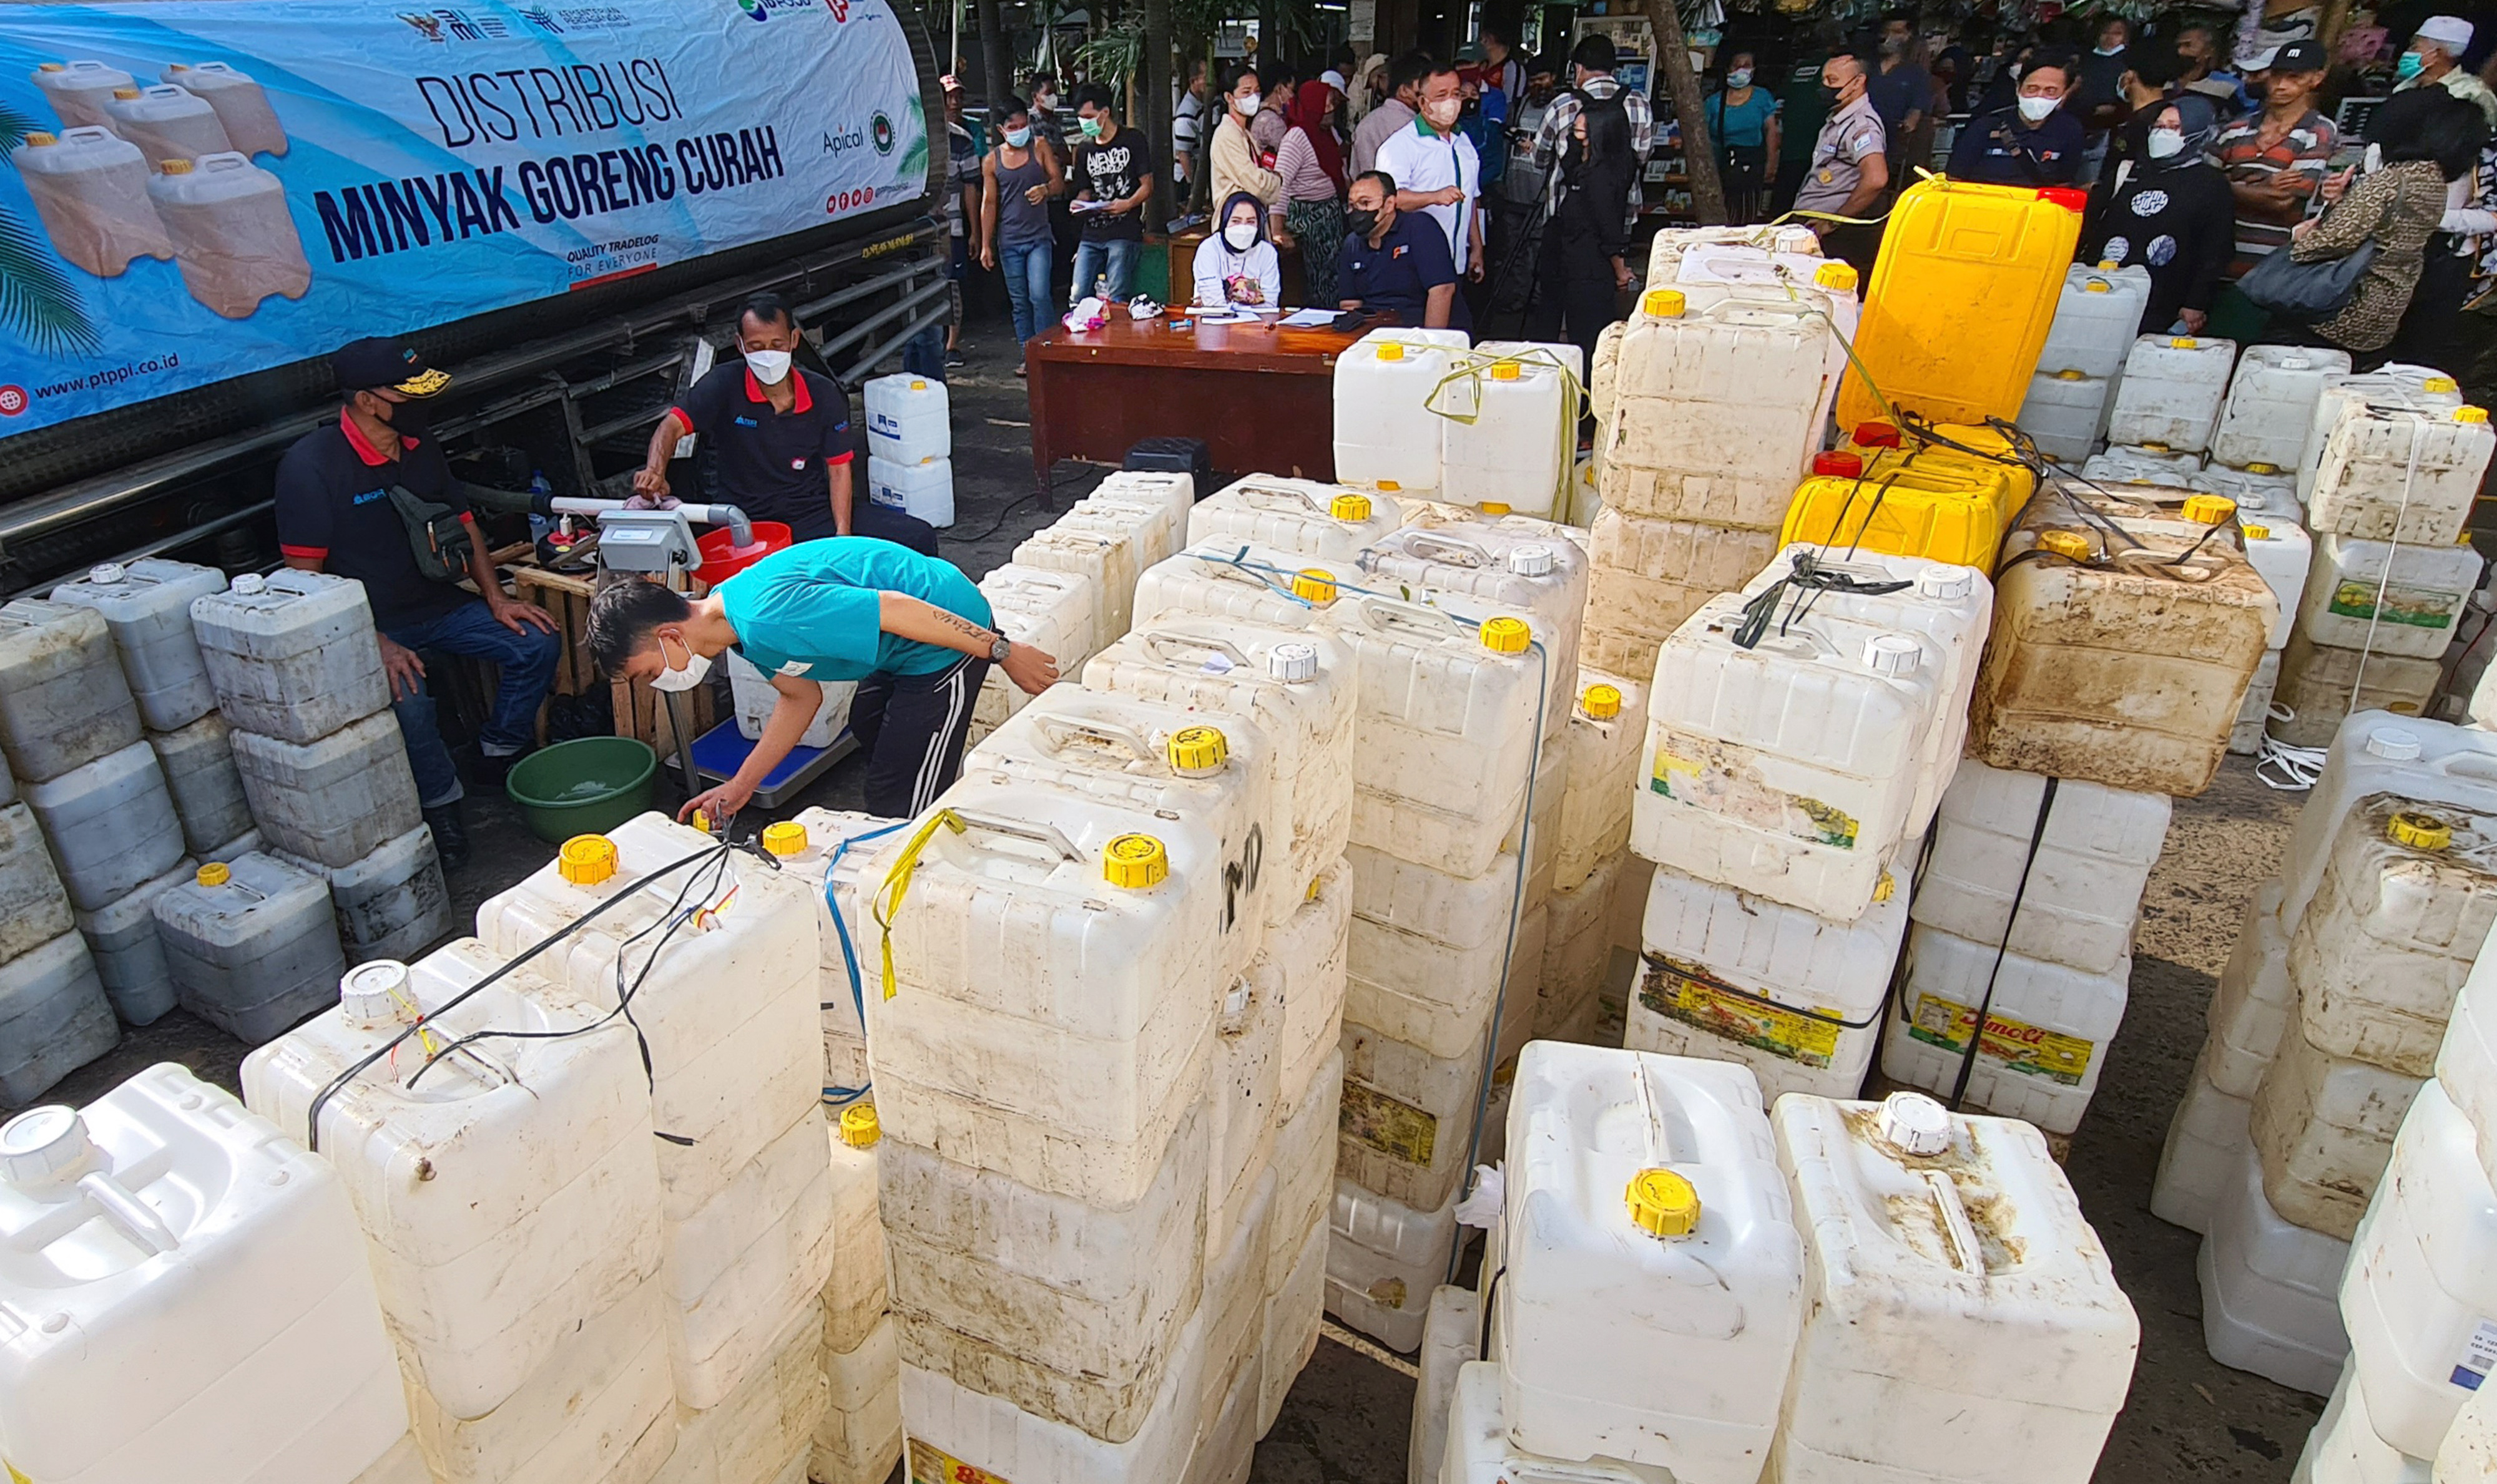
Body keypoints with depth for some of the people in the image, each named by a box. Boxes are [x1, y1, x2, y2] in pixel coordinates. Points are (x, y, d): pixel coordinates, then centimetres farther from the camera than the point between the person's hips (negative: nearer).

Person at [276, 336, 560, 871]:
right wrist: (375, 643, -26)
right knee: (407, 698, -34)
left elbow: (463, 522, 14)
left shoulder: (421, 445, 4)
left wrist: (496, 599, 1)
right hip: (366, 620, -6)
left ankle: (499, 757, 10)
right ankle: (440, 804, -8)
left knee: (538, 643, -10)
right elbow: (305, 575, -17)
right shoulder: (310, 465, -17)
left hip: (438, 601, 7)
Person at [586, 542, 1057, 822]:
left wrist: (1001, 651, -23)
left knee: (899, 807, -5)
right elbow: (800, 696, 14)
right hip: (905, 652, 11)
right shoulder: (734, 619, 3)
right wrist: (740, 786, 10)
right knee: (869, 729, 34)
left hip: (949, 636, -11)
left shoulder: (767, 617, -30)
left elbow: (895, 609, -30)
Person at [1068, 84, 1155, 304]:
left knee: (1117, 300, -11)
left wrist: (1128, 204, -21)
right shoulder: (1084, 150, 18)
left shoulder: (1133, 140, 2)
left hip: (1125, 234, -5)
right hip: (1092, 234, 5)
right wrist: (1080, 203, -1)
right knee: (1078, 297, -2)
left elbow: (1147, 186, -1)